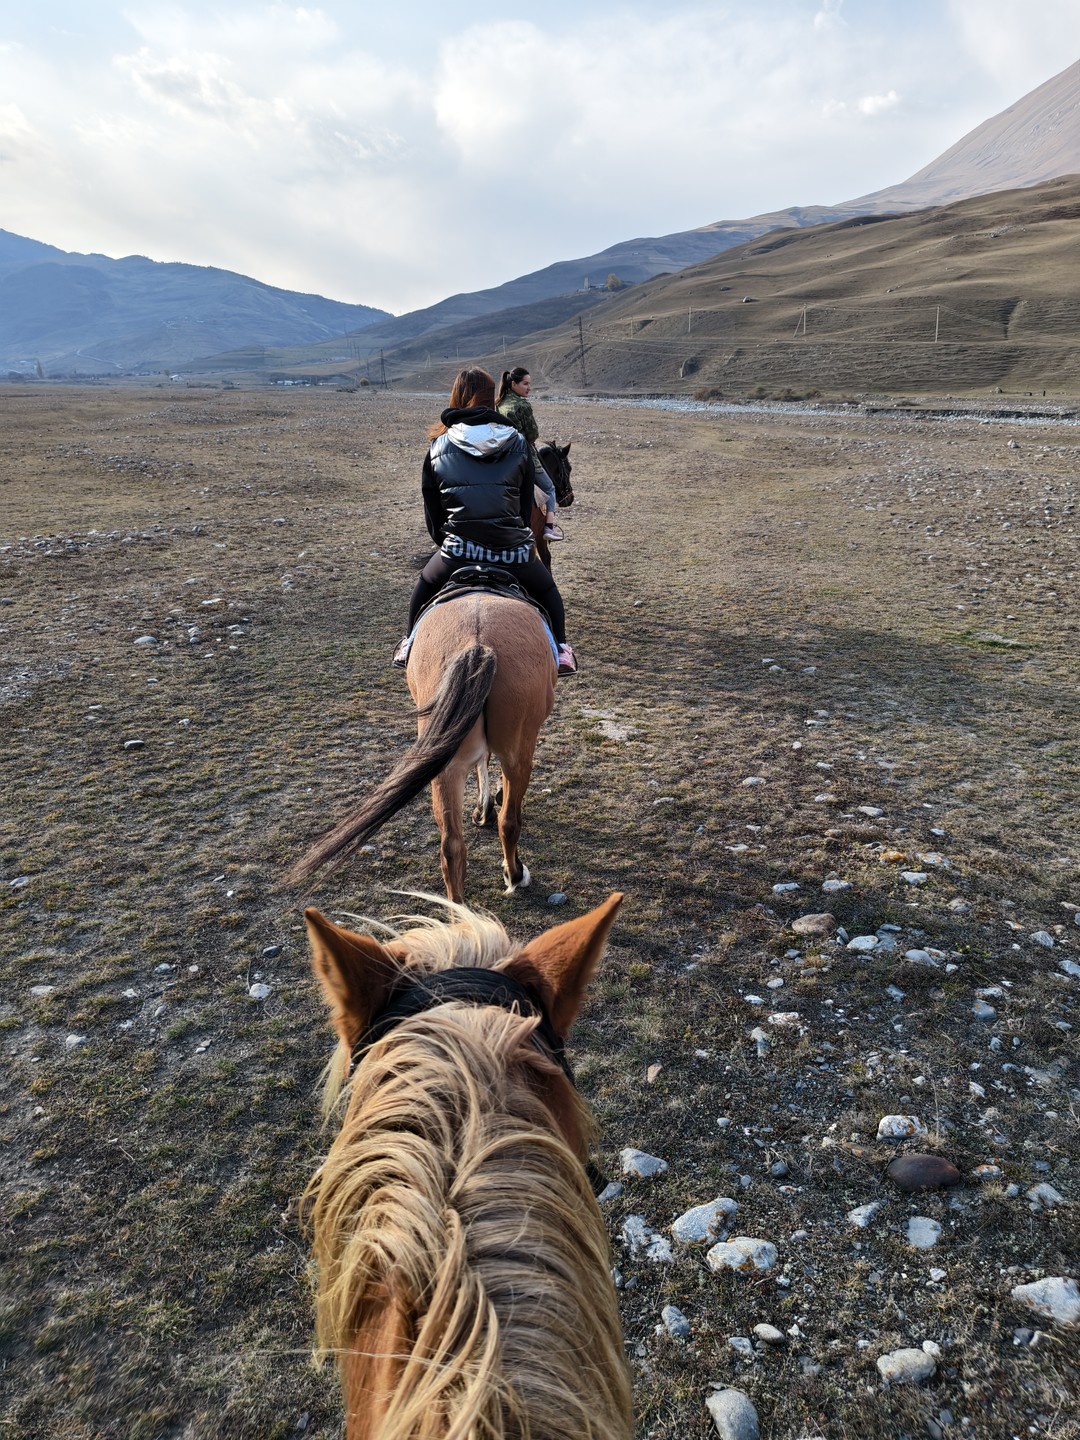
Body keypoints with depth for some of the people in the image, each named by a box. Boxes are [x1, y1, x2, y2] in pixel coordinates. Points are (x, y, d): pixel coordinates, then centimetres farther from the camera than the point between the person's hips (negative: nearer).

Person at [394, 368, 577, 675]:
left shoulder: (438, 447, 9)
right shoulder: (518, 444, 9)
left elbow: (432, 512, 13)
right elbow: (527, 505, 13)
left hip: (458, 549, 0)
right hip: (514, 550, 0)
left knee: (424, 586, 30)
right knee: (547, 591, 28)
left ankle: (411, 645, 31)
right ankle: (560, 649, 18)